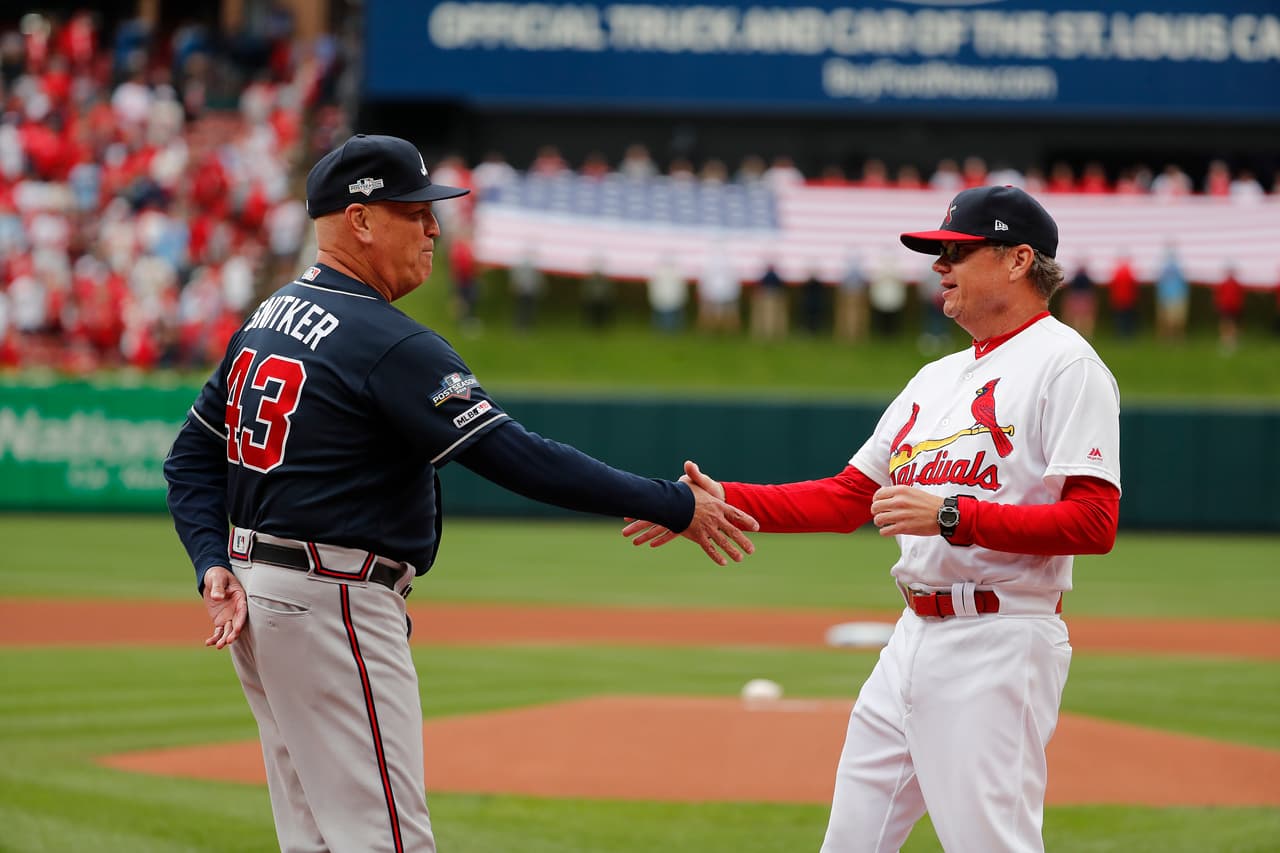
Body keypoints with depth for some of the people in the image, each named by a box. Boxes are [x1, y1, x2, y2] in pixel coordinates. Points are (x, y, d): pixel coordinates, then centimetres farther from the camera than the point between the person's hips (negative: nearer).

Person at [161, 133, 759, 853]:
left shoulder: (269, 319, 12)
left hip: (256, 602, 10)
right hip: (334, 605, -10)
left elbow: (193, 457, 16)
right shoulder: (389, 345, -17)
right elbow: (519, 458, -22)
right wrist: (675, 507, -19)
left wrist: (217, 565, 3)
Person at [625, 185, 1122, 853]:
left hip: (998, 646, -9)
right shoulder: (936, 377, 20)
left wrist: (950, 515, -23)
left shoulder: (1064, 365, -8)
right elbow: (847, 497, 21)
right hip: (912, 641, 9)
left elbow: (1093, 522, -18)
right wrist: (723, 502, 9)